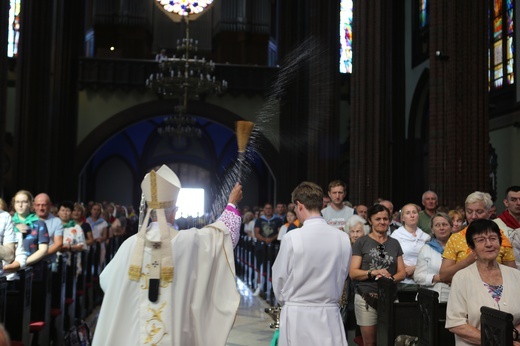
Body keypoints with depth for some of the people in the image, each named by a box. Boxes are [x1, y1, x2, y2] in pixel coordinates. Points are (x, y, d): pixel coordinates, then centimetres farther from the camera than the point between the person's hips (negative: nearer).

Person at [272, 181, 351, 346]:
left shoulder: (292, 237, -13)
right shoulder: (343, 238, -3)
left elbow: (279, 277, -3)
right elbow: (342, 275, 7)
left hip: (297, 314, -3)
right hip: (330, 313, 3)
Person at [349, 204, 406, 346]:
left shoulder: (394, 243, 12)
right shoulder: (361, 242, -1)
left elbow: (402, 272, 10)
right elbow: (353, 273, -6)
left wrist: (391, 278, -11)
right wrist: (373, 272, -21)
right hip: (366, 297, -3)